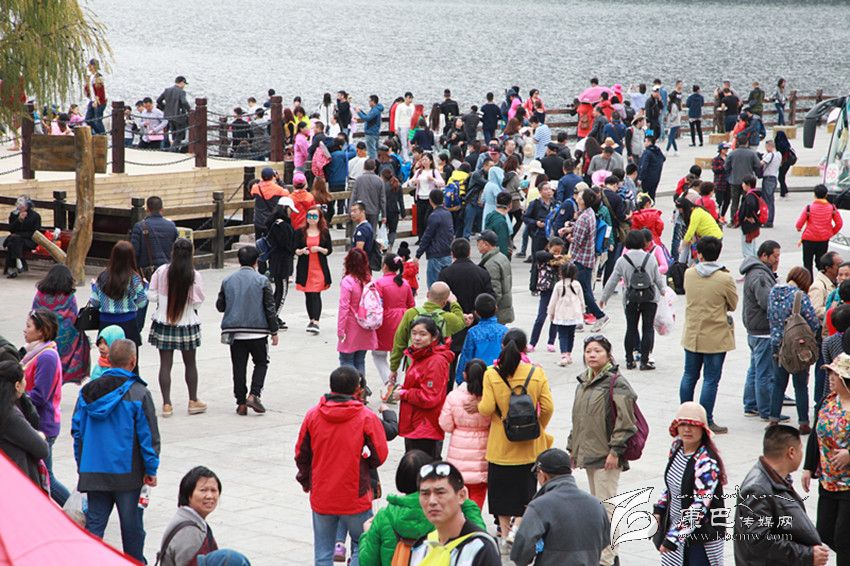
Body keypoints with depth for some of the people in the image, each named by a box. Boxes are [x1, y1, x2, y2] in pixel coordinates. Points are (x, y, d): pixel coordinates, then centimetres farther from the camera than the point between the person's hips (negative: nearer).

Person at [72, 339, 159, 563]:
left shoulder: (87, 391, 4)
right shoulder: (139, 394, -10)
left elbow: (77, 431, 9)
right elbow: (148, 435, -9)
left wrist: (82, 465, 18)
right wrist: (151, 470, -1)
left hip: (93, 471, 4)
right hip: (127, 473, -3)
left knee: (94, 521, 6)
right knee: (131, 522, 9)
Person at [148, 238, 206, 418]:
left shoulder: (161, 272, -11)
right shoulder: (194, 276, -13)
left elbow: (152, 296, -7)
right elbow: (198, 302, -10)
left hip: (163, 323, 1)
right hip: (187, 324, 0)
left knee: (165, 364, 6)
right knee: (191, 364, 15)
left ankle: (166, 404, 5)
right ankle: (193, 401, 24)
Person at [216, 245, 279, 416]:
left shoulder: (228, 281, 2)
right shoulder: (262, 281, -7)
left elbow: (220, 306, 9)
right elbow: (270, 308, -6)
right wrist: (274, 332, 1)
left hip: (234, 331, 3)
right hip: (257, 331, -3)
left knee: (239, 367, 8)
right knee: (261, 363, 13)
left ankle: (241, 403, 7)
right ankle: (253, 395, -5)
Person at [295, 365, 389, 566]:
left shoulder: (313, 415, -2)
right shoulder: (366, 417, -11)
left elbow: (301, 454, 6)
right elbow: (379, 456, -8)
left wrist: (305, 481, 23)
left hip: (321, 497, 3)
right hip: (355, 497, -3)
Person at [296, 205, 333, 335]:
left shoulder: (324, 232, 3)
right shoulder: (300, 232, 5)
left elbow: (329, 250, 4)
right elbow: (295, 250, 5)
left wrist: (319, 249, -15)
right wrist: (302, 251, -17)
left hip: (319, 268, -2)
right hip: (305, 268, 2)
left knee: (316, 294, -12)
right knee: (308, 295, 9)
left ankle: (316, 322, -18)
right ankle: (311, 320, 21)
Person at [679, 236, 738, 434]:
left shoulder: (689, 274, -5)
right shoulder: (724, 279, -16)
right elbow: (733, 304, -3)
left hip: (692, 335, 4)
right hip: (716, 336, -4)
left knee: (689, 376, 16)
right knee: (711, 379, 2)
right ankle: (706, 421, 4)